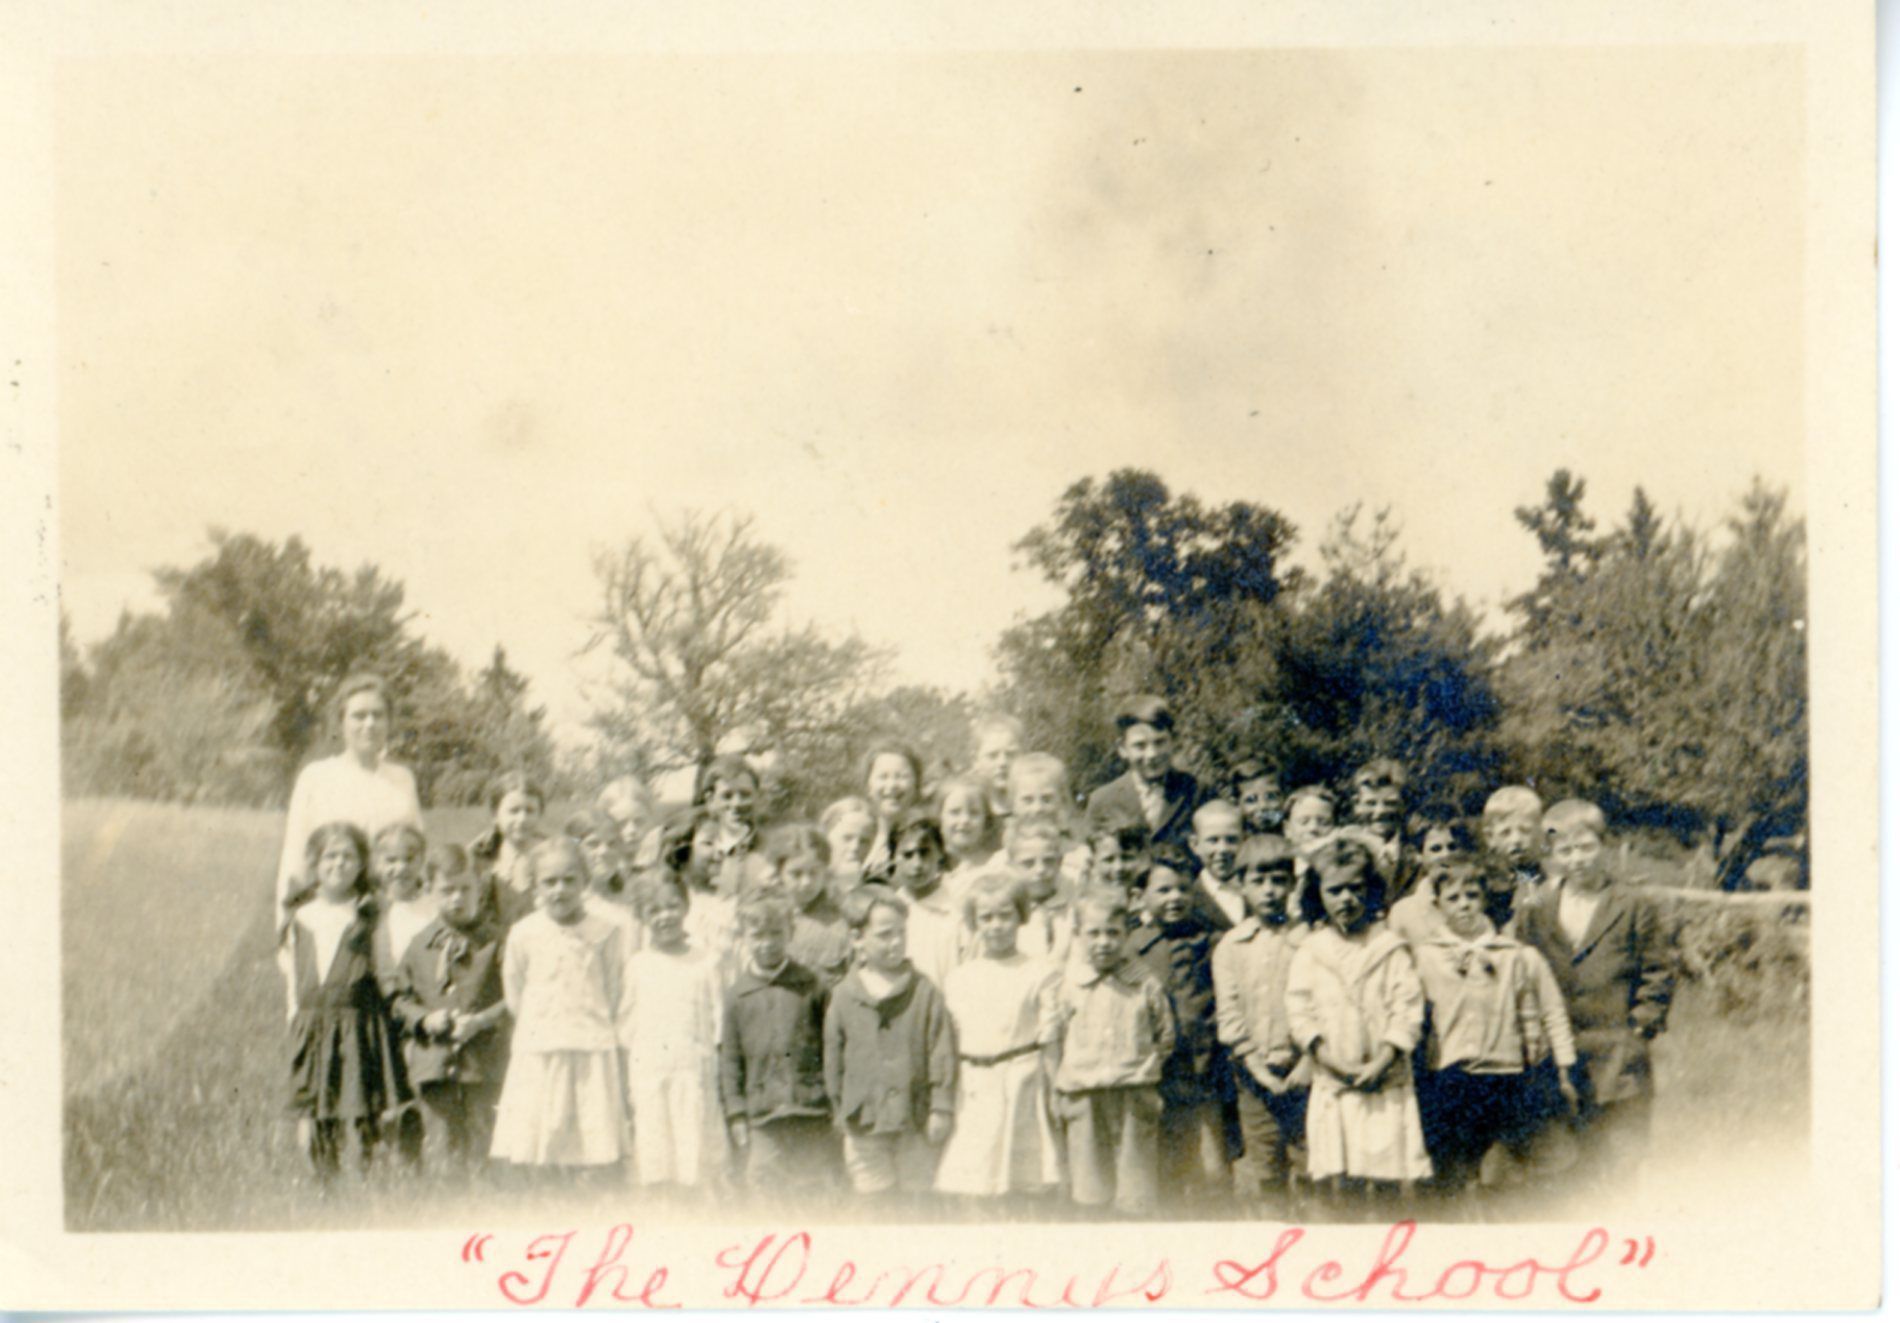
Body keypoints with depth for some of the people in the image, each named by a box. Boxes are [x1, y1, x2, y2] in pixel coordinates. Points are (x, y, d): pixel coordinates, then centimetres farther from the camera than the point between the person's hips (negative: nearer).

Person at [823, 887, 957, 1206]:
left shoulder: (924, 992, -4)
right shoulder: (844, 997, -2)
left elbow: (942, 1052, -2)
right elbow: (834, 1058, 6)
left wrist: (941, 1108, -4)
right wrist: (840, 1111, 8)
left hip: (915, 1123, -1)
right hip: (864, 1123, 1)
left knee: (919, 1191, 8)